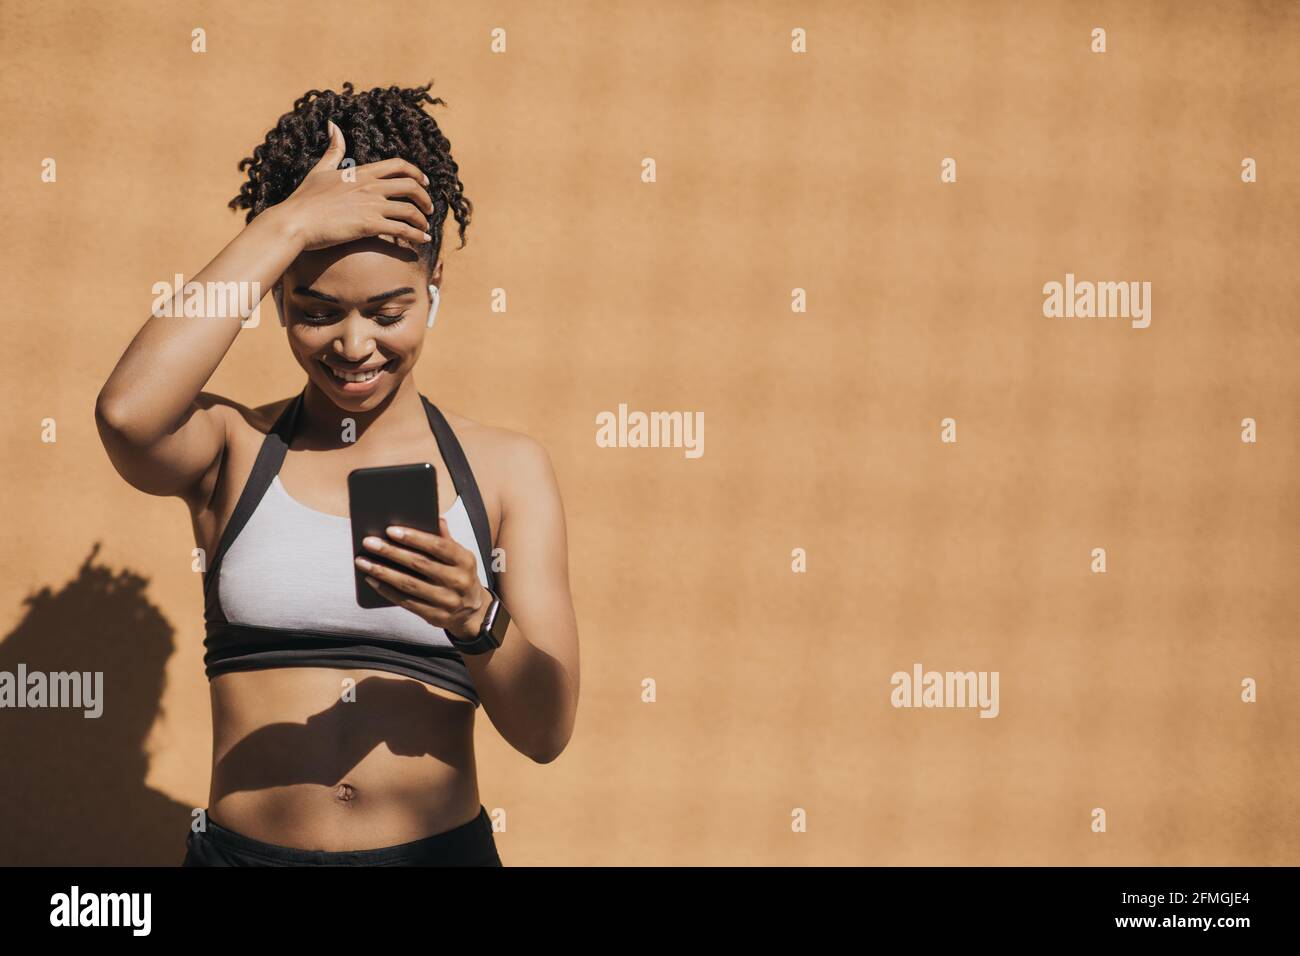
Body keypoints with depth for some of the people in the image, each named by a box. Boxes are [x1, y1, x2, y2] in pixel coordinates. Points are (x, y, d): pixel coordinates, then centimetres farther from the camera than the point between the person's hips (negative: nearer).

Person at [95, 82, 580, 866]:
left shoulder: (509, 469, 1)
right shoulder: (235, 447, 1)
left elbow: (548, 732, -5)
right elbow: (128, 415, -23)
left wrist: (476, 619, -25)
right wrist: (285, 224, -16)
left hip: (438, 846, 0)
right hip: (245, 847, 0)